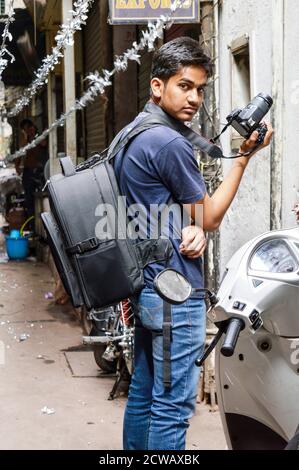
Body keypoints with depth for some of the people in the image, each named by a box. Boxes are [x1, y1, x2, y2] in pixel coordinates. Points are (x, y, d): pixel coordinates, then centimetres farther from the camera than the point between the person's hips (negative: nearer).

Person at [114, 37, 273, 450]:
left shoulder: (128, 137, 12)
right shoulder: (171, 144, -17)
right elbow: (210, 218, -7)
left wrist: (191, 229, 2)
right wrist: (245, 154, -4)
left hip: (144, 287, 10)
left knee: (142, 394, 16)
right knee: (172, 406, -3)